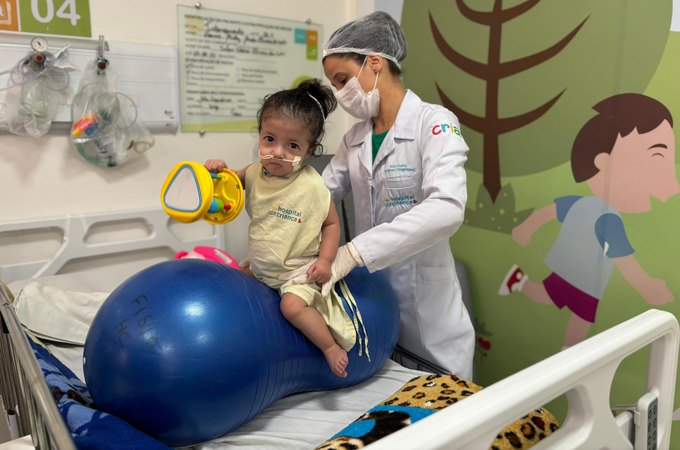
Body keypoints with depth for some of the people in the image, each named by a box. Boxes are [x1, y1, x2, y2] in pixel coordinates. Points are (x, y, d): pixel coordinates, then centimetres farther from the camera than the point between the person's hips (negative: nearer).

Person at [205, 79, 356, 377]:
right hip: (261, 268, 7)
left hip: (298, 269, -7)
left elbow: (332, 223, -8)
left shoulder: (312, 186, -19)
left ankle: (332, 347, -4)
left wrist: (325, 260, -18)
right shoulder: (255, 173, -5)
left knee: (292, 306, -27)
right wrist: (219, 170, -8)